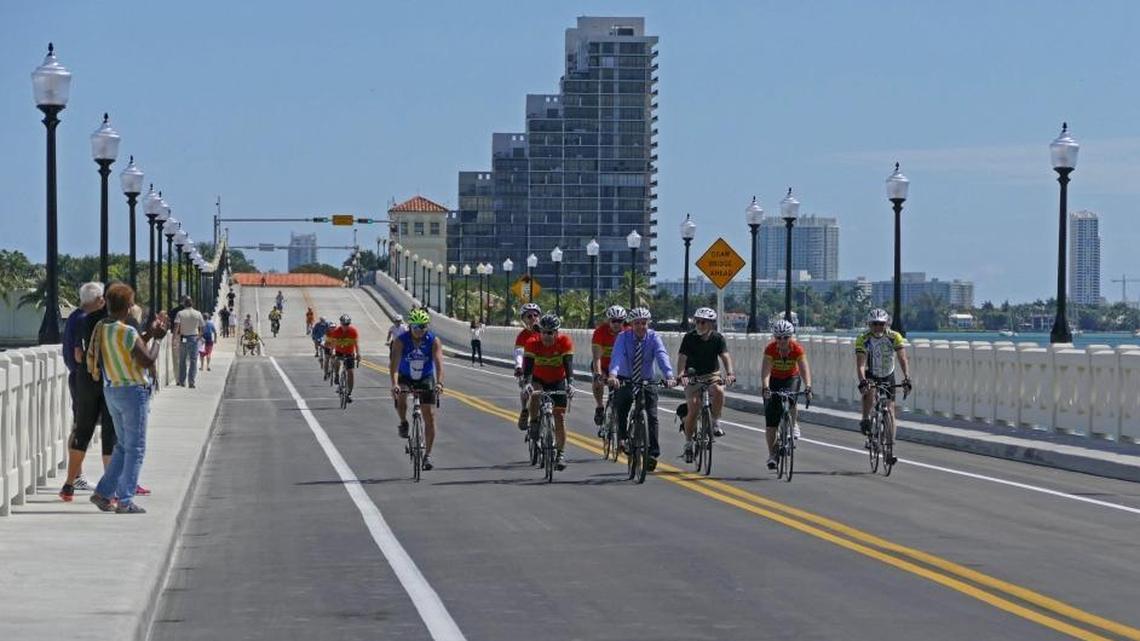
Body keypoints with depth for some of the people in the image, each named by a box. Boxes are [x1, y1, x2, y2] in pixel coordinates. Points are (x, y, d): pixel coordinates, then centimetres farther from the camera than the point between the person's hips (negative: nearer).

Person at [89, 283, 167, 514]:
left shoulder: (100, 328, 4)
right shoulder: (127, 332, -20)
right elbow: (148, 360, -19)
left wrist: (148, 335, 16)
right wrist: (156, 338, -6)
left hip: (111, 390, 8)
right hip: (133, 391, -8)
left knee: (123, 445, 19)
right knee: (135, 448, 1)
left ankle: (103, 492, 14)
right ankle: (125, 501, 0)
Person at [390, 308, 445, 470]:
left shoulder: (433, 341, -19)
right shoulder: (400, 340, -21)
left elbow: (439, 362, -30)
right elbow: (394, 363, -32)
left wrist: (439, 383, -47)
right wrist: (394, 384, -48)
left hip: (426, 379, 1)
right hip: (405, 377, -1)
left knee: (430, 416, -7)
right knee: (400, 396, -35)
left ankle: (427, 454, 4)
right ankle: (403, 423, -5)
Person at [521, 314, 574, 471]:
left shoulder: (565, 342, -22)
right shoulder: (532, 343, -23)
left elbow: (568, 365, -29)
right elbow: (527, 366, -30)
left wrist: (570, 383, -45)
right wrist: (526, 383, -48)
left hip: (558, 381, 0)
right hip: (539, 380, 0)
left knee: (560, 417, -6)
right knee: (534, 395, -35)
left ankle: (560, 453, 4)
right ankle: (534, 423, -12)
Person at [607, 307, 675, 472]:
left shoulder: (653, 337, -10)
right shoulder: (623, 337, -11)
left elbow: (662, 356, -25)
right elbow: (617, 356, -28)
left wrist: (669, 376, -43)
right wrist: (612, 375, -47)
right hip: (625, 381, 1)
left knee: (652, 416, -12)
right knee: (620, 408, -18)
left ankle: (652, 453, -12)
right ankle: (623, 437, 3)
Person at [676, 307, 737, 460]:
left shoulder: (718, 338, -7)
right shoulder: (689, 338, -10)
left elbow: (725, 356, -19)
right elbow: (682, 357, -19)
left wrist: (729, 373, -38)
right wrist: (681, 375, -38)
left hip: (712, 375, 1)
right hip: (693, 377, -1)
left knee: (718, 390, -33)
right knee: (693, 410, -14)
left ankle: (716, 423, -14)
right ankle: (688, 442, 3)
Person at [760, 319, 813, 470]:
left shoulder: (797, 349, -24)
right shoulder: (770, 348, -25)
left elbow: (804, 369, -33)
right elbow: (766, 370, -35)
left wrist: (808, 387, -48)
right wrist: (765, 387, -52)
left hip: (791, 378, 0)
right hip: (774, 380, 0)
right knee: (771, 418, -8)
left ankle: (793, 425, -5)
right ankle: (772, 454, 0)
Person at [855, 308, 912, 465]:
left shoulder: (894, 337, -19)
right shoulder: (863, 339, -22)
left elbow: (903, 359, -26)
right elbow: (860, 364, -31)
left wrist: (907, 378, -41)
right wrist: (862, 381, -48)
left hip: (888, 377, 1)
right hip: (870, 375, -1)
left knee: (890, 410, -7)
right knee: (870, 393, -35)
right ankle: (865, 420, -9)